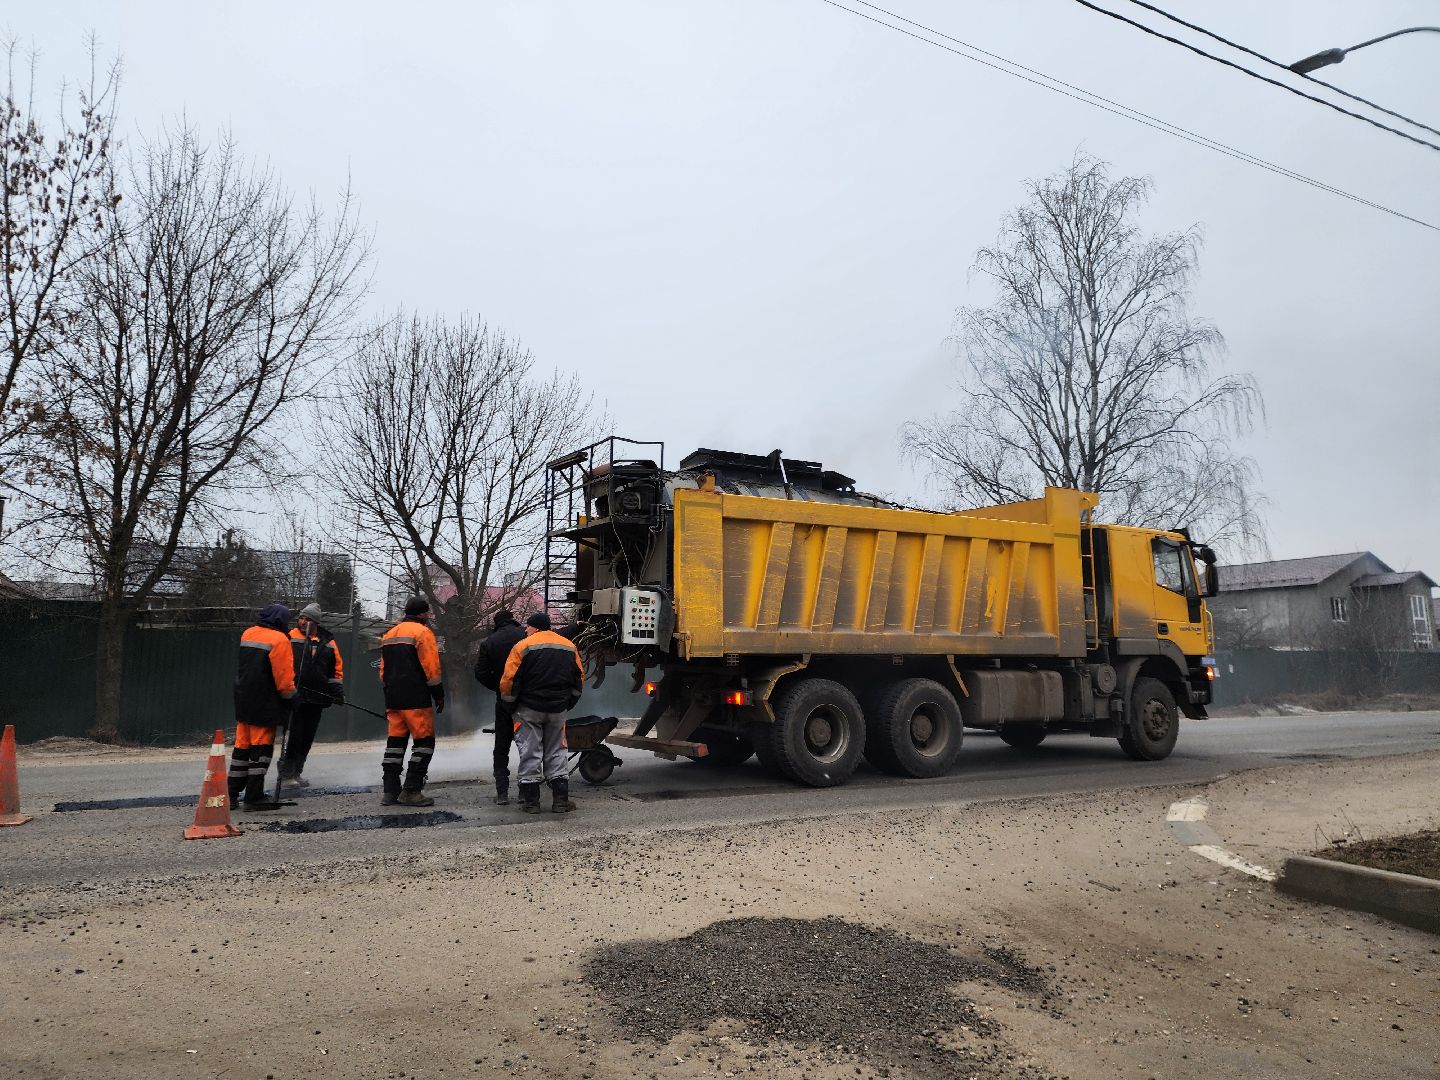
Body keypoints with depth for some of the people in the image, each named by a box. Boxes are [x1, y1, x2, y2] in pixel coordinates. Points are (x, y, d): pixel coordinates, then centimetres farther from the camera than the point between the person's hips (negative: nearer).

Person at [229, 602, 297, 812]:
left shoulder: (247, 634, 10)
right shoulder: (279, 640, -14)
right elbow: (283, 676, -15)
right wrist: (290, 698, -4)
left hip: (243, 700, 8)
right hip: (264, 704, -8)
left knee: (243, 746, 15)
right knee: (262, 747, -1)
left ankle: (232, 793, 19)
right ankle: (254, 797, 1)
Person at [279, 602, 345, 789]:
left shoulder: (328, 643, 11)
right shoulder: (291, 638, -1)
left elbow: (337, 668, 18)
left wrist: (338, 690, 11)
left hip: (316, 699, 5)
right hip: (295, 697, -4)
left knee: (307, 738, 11)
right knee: (294, 735, -8)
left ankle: (296, 772, 22)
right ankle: (286, 774, 2)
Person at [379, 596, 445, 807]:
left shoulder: (389, 634, 19)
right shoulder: (422, 632, -6)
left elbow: (383, 669, 21)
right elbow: (431, 668, -12)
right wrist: (439, 694, -5)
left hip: (393, 699, 8)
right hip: (416, 699, -8)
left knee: (395, 741, 11)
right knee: (424, 741, -2)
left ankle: (390, 790, 11)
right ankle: (411, 791, -7)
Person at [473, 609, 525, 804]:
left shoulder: (488, 642, 2)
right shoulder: (527, 636, -4)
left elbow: (481, 673, -3)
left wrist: (499, 687, 8)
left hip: (504, 700, 1)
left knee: (501, 746, 11)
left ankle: (502, 792, 6)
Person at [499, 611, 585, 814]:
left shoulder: (523, 647, -7)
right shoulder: (569, 647, 9)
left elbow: (508, 680, -10)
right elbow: (579, 678, 13)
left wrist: (510, 704, 4)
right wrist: (568, 703, 20)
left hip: (529, 709, -4)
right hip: (558, 710, 4)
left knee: (530, 752, 3)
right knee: (556, 752, 12)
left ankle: (531, 801, 5)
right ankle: (561, 799, 8)